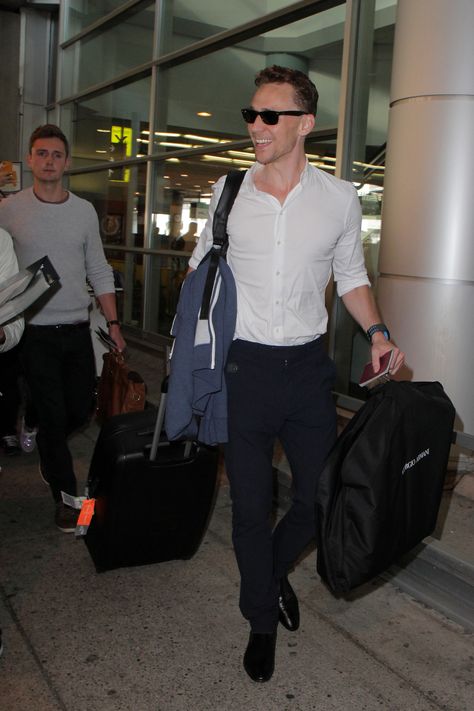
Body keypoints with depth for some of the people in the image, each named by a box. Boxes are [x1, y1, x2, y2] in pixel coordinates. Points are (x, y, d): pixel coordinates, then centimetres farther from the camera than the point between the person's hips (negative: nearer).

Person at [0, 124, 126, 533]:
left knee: (82, 410, 10)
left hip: (78, 330, 3)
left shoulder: (84, 211, 6)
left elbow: (99, 272, 9)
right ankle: (65, 496, 18)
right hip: (35, 331, -3)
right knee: (54, 416, 1)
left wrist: (113, 323, 5)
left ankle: (46, 450, 43)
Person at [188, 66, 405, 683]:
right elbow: (202, 264, 11)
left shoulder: (339, 199, -1)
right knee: (251, 505, 7)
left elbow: (351, 276, 11)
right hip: (245, 365, -1)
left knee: (321, 498, 10)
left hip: (309, 365, 1)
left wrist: (377, 331, -3)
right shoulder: (229, 191, -1)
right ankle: (262, 621, 31)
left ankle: (275, 571, 44)